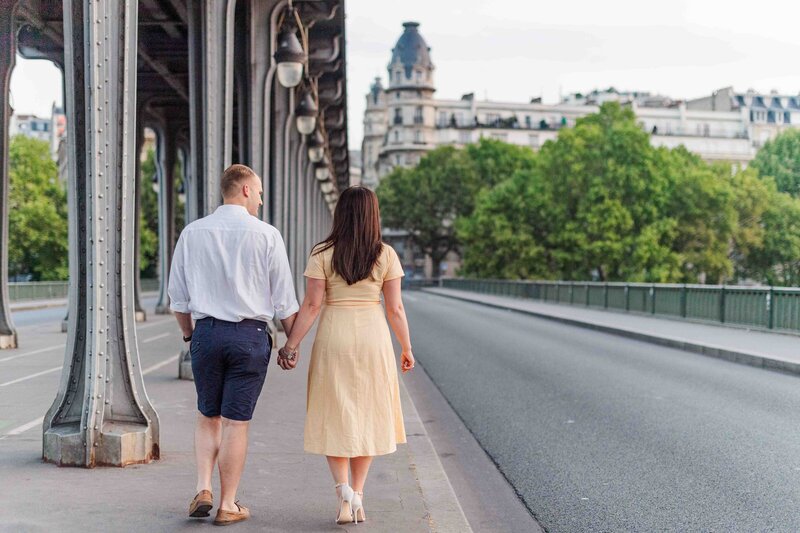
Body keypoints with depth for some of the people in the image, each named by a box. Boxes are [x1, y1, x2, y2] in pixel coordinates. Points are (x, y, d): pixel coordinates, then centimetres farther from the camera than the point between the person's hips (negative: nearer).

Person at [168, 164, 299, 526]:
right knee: (236, 422, 5)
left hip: (206, 333, 3)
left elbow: (178, 296, 9)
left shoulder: (192, 233, 4)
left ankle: (203, 490, 8)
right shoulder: (266, 235, -5)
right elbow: (284, 299, -1)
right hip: (250, 334, -2)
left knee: (208, 416, 19)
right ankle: (228, 506, 13)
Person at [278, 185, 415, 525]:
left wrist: (291, 345, -2)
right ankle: (357, 496, 15)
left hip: (333, 337, -1)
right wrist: (406, 348, 9)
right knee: (366, 415, 12)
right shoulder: (386, 255, -1)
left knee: (335, 418, 9)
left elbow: (311, 305, -7)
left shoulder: (322, 254, -3)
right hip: (373, 337, 1)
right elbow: (395, 308, -1)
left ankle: (343, 490, -9)